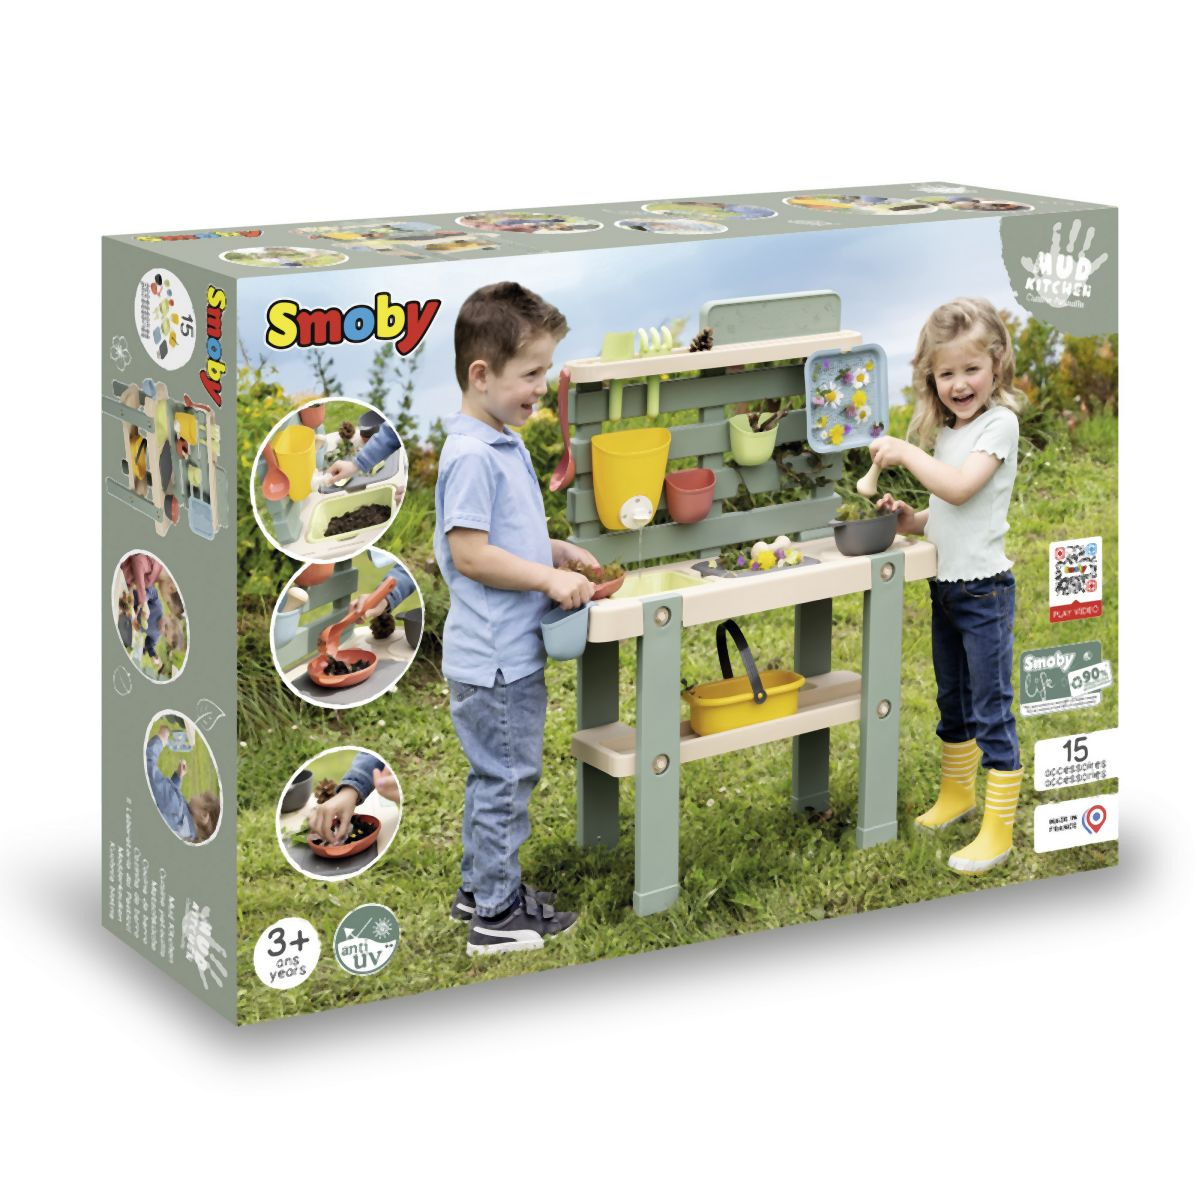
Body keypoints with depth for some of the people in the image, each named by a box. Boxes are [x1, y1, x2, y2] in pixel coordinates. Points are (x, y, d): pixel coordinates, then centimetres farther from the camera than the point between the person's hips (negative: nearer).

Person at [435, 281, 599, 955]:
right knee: (506, 779, -2)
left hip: (513, 652, 10)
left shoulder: (507, 446, 12)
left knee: (497, 775, 19)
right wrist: (550, 578, -21)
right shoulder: (472, 457, -20)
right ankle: (497, 914, 7)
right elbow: (470, 554, -23)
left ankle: (482, 887, 31)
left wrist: (562, 553, 11)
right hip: (494, 659, -10)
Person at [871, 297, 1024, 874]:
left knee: (991, 709, -6)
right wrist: (911, 520, 4)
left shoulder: (999, 422, -14)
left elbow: (961, 487, -27)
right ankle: (957, 794, 39)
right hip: (946, 584, 9)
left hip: (984, 588, -8)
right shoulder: (946, 432, 11)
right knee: (952, 700, 21)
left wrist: (907, 453, -20)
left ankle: (998, 831, -2)